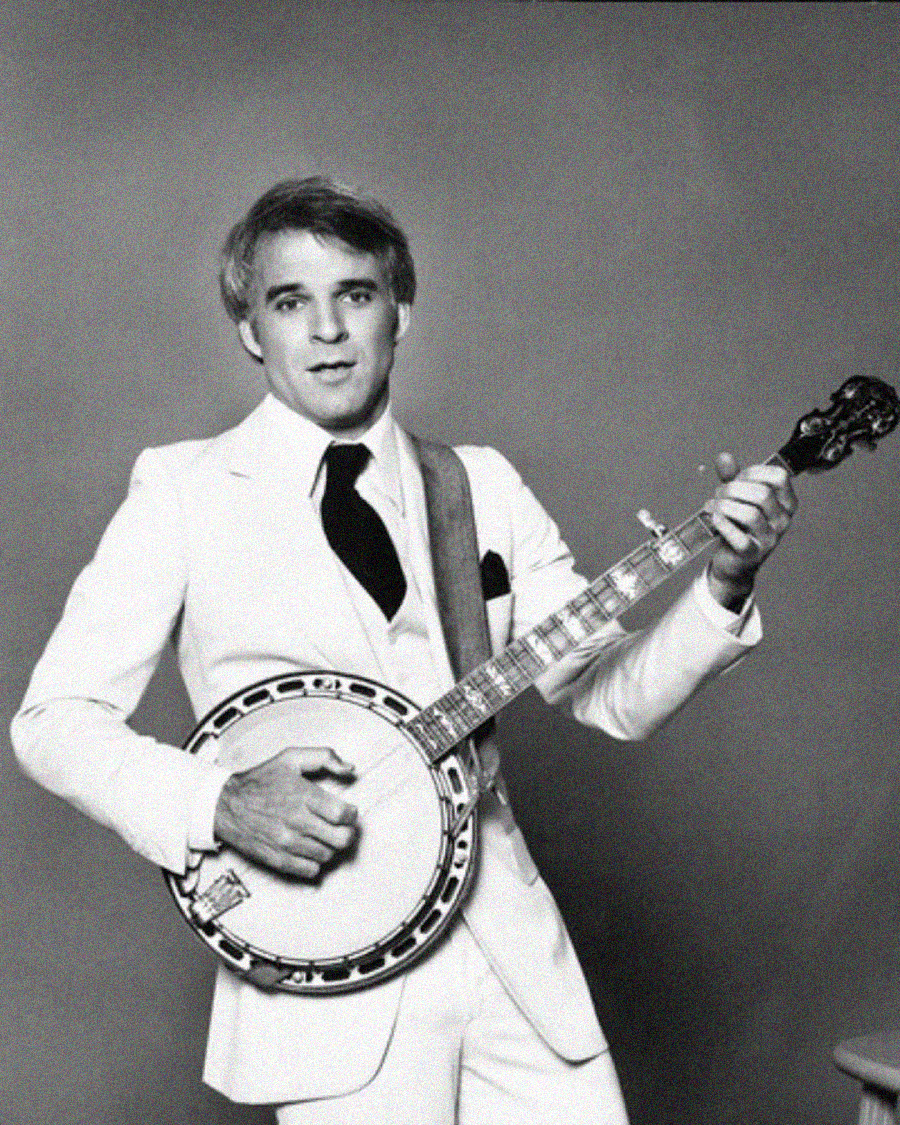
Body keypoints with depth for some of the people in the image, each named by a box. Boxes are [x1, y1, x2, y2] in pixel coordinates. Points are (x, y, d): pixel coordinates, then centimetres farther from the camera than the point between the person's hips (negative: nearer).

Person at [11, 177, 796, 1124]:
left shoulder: (482, 486, 8)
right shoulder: (184, 493, -2)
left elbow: (609, 695, 5)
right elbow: (54, 717, -3)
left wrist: (722, 587, -11)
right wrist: (215, 805, -18)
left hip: (509, 945, 3)